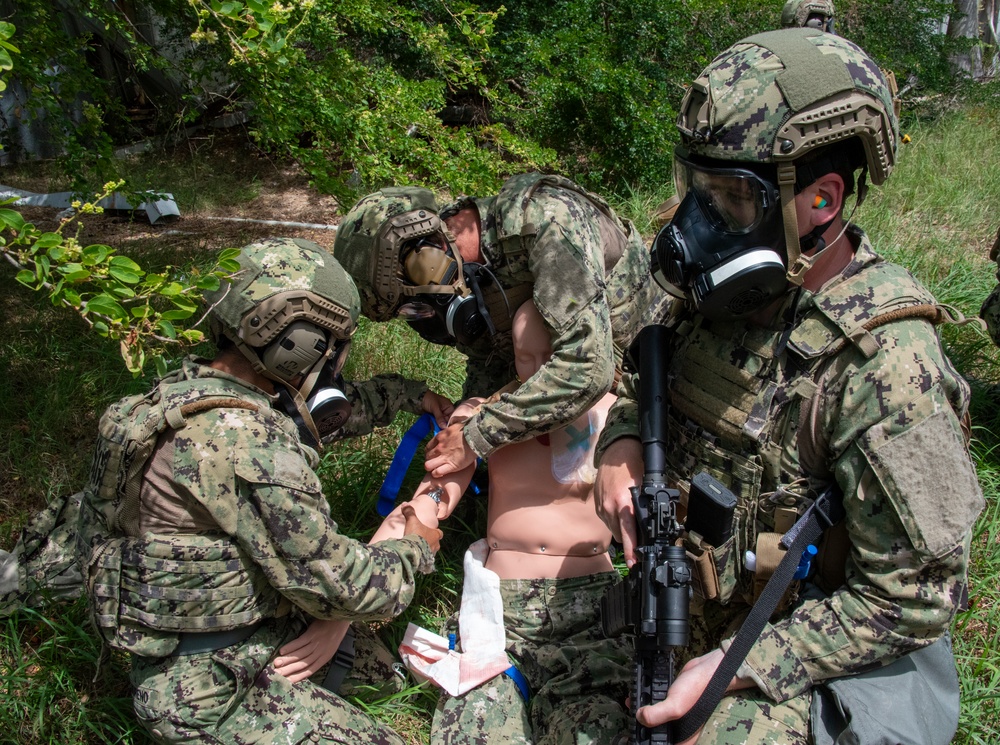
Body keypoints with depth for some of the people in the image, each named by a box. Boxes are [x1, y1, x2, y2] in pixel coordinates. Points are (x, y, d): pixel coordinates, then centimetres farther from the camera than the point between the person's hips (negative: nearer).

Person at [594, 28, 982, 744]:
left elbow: (914, 598, -21)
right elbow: (651, 373, 13)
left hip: (805, 656, -6)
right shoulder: (727, 289, -7)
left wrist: (733, 668, -22)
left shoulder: (883, 366, -27)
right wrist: (621, 439, -9)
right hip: (688, 620, 6)